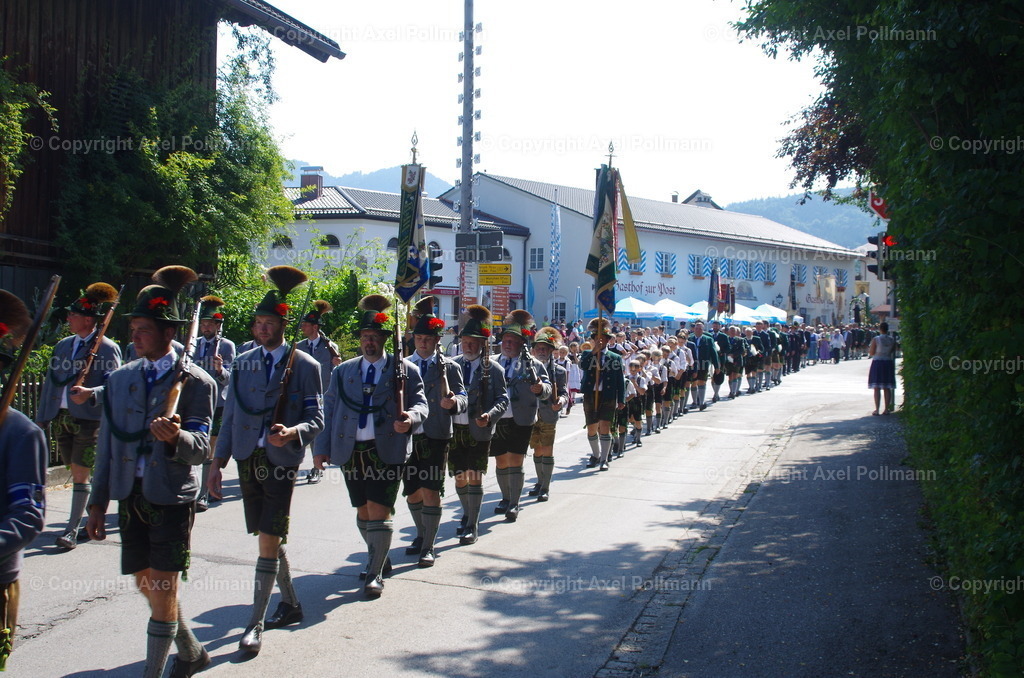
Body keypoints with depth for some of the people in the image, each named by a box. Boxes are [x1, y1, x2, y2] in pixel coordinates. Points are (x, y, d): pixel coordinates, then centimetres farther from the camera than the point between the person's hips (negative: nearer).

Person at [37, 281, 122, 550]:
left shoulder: (107, 348, -6)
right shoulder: (63, 345, 14)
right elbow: (50, 383, 15)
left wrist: (90, 393, -33)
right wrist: (41, 418, 13)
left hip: (89, 419, -6)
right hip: (61, 417, 6)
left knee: (80, 474, -5)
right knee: (76, 472, 12)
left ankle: (73, 529, 0)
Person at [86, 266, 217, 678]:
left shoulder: (196, 382, -6)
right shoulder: (119, 380, 9)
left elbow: (201, 447, -16)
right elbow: (107, 444, 12)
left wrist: (176, 437, -37)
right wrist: (98, 502, 11)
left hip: (172, 498, -5)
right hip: (130, 496, 6)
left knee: (162, 592, -4)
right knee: (148, 588, 15)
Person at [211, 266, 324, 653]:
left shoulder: (305, 366, -3)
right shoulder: (243, 363, 10)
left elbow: (316, 419, -4)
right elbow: (231, 416, 13)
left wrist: (293, 432, -25)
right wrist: (218, 461, 8)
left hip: (281, 462, -5)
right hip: (249, 460, 5)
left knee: (269, 542, -7)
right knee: (269, 540, 14)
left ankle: (256, 625, -1)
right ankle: (290, 605, 31)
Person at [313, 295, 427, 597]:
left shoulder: (405, 370, 3)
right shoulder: (343, 371, 12)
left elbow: (420, 404, -1)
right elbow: (329, 410, 10)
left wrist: (410, 417, -25)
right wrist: (322, 448, 2)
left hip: (387, 451, -4)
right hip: (351, 452, 4)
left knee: (379, 512, -8)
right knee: (363, 512, 13)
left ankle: (374, 574, 2)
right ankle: (377, 558, 34)